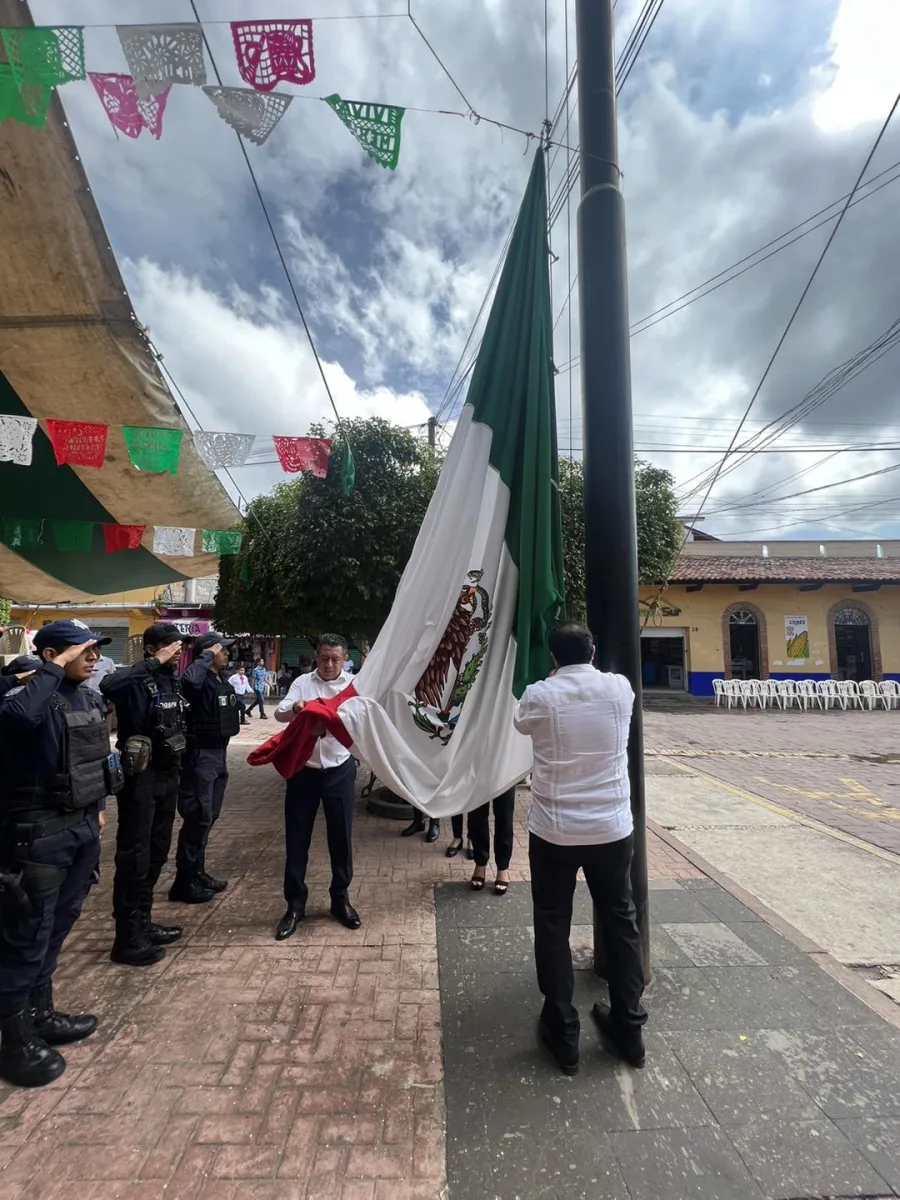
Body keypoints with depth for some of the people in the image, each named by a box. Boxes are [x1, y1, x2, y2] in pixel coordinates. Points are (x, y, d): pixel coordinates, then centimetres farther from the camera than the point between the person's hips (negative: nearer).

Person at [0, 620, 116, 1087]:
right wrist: (56, 667, -31)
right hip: (39, 834, -8)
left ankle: (39, 1013, 39)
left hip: (82, 827, 8)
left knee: (56, 928, 21)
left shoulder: (88, 697, 6)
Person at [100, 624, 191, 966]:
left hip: (167, 775, 8)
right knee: (134, 856, 3)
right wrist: (155, 663, -34)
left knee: (157, 852, 18)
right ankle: (127, 938, 16)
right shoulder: (138, 682, -18)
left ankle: (143, 923, 33)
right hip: (141, 778, -8)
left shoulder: (173, 679, 6)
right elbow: (109, 685, -40)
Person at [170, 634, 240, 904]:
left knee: (209, 817, 16)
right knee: (198, 817, -3)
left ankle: (197, 873, 29)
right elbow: (189, 680, -44)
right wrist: (207, 656, -27)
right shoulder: (201, 681, -17)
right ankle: (184, 881, 10)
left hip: (218, 752, 9)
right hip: (200, 754, -9)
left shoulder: (222, 680, 10)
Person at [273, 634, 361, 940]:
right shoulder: (302, 683, -1)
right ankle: (295, 905, 24)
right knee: (297, 839, 8)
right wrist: (295, 707, -35)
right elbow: (279, 713, -13)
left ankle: (340, 899, 30)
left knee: (340, 837, 11)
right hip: (303, 770, 0)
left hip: (339, 771, 0)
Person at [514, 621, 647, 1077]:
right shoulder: (620, 688, -6)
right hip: (612, 828, 3)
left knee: (552, 928, 15)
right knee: (620, 923, 20)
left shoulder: (539, 695, -12)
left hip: (554, 830, -2)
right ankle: (629, 1029, 35)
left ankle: (563, 1034, 27)